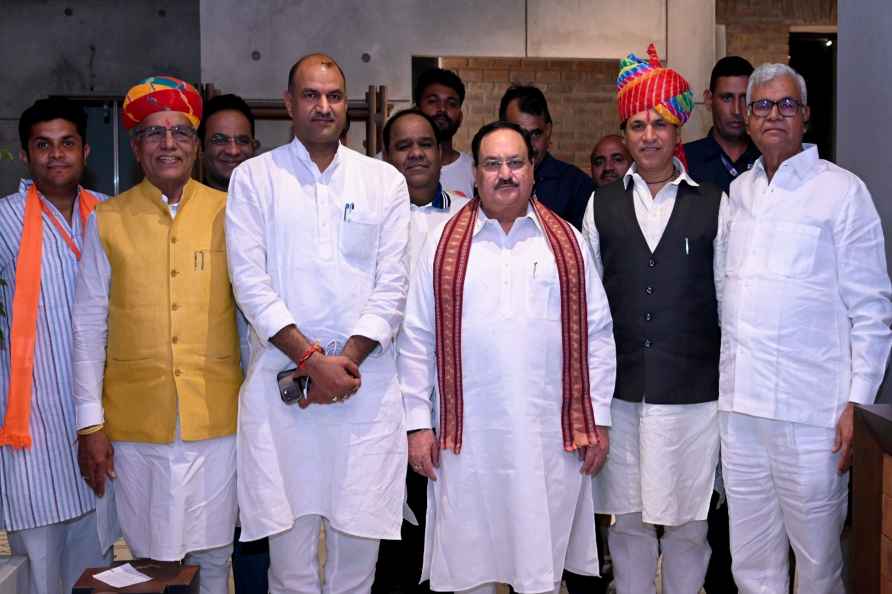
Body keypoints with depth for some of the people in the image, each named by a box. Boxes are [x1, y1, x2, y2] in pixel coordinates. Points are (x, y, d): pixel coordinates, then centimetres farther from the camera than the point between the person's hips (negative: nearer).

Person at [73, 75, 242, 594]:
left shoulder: (228, 213, 2)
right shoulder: (108, 220, 3)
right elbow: (89, 325, 4)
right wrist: (90, 424, 0)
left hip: (217, 419, 0)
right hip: (135, 424, 0)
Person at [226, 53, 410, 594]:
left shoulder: (385, 180, 8)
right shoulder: (254, 178, 5)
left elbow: (392, 283, 3)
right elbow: (250, 280, -3)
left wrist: (348, 359, -9)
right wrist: (312, 358, -11)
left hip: (366, 378, 1)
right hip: (282, 377, -1)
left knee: (360, 526, 4)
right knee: (289, 530, 2)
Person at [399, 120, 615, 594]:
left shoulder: (565, 241, 7)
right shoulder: (443, 244, 5)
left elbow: (596, 335, 6)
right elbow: (417, 340, 4)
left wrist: (598, 420, 3)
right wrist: (418, 424, 0)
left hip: (550, 435, 1)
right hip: (466, 437, 0)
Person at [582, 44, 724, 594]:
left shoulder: (712, 204, 3)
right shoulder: (602, 203, 8)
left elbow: (727, 296, 4)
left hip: (694, 392, -1)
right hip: (621, 391, 1)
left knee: (688, 523, 7)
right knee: (629, 520, 11)